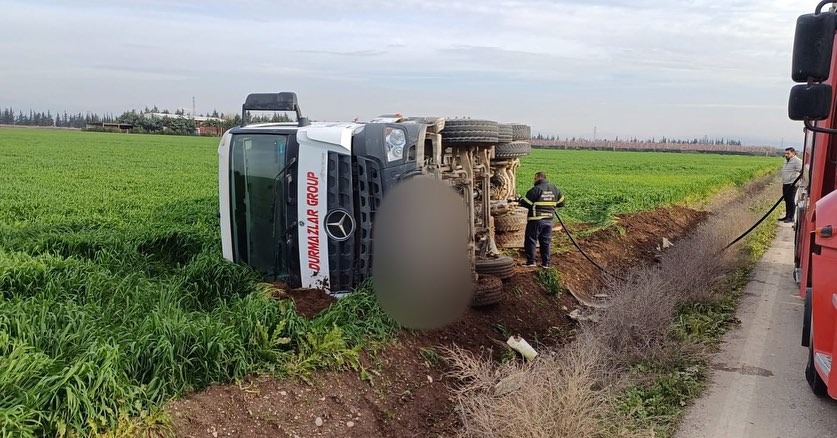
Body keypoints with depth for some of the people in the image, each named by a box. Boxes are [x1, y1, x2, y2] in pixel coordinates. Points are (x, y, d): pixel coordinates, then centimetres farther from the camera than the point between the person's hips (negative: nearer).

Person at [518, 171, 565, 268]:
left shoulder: (536, 189, -12)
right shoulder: (554, 189, 8)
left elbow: (526, 203, -12)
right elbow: (561, 202, 14)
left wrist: (520, 201, 7)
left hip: (536, 220, -6)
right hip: (549, 220, 6)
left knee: (531, 240, 3)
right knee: (545, 242, 12)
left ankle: (531, 262, 1)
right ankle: (546, 263, 14)